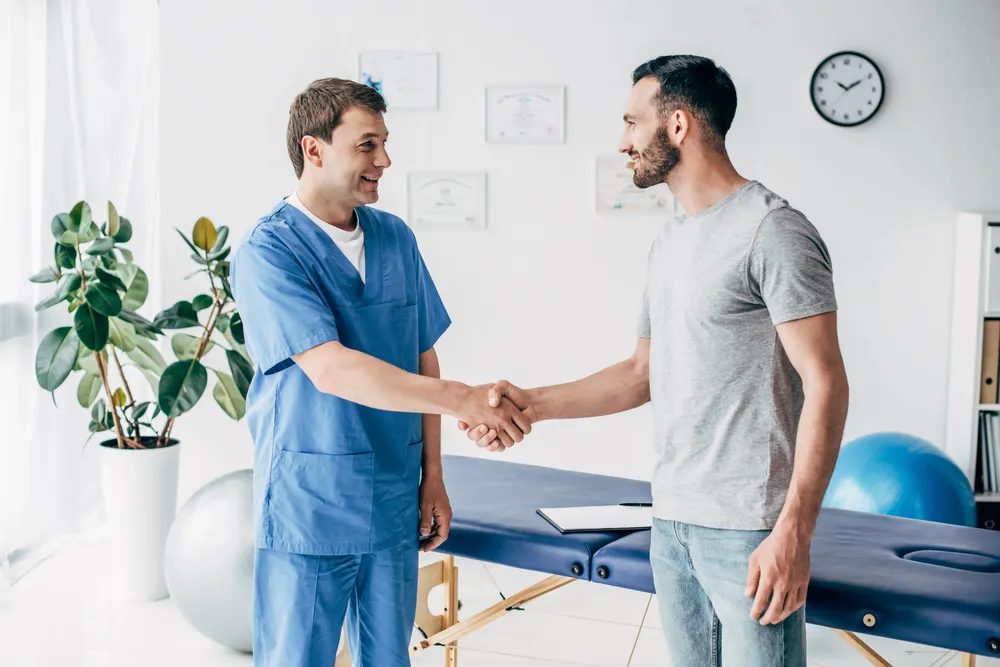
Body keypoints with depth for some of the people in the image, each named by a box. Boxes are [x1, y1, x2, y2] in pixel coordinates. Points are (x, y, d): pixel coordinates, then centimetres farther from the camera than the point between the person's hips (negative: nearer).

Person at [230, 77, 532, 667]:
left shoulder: (396, 238, 6)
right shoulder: (268, 252, -13)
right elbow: (330, 369, -25)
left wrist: (433, 475, 9)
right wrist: (462, 399, -29)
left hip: (394, 505, 5)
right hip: (307, 511, -5)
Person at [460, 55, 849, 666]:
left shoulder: (772, 231, -12)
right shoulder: (670, 244, 15)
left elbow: (824, 385, -15)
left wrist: (794, 532, -21)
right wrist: (531, 403, 10)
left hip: (749, 529, -8)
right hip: (671, 520, 8)